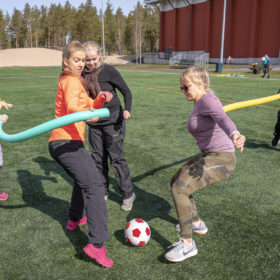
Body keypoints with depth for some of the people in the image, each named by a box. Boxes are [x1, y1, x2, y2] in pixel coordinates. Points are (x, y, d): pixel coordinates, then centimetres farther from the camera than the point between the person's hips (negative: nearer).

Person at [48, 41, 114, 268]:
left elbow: (90, 106, 23)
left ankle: (75, 218, 45)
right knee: (94, 186, -19)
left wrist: (101, 99, 3)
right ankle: (96, 244, -27)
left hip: (58, 144, 10)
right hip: (68, 142, -10)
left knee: (82, 179, 30)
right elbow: (72, 106, -27)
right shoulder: (72, 81, -6)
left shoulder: (69, 80, 25)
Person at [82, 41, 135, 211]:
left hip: (113, 121, -5)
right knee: (98, 159, 9)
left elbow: (126, 91, -11)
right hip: (94, 123, 5)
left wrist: (127, 110, -27)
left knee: (117, 158, -5)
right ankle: (103, 192, 26)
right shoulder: (83, 74, 2)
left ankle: (128, 194, 9)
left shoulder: (108, 71, -13)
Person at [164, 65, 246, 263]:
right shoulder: (200, 102, 13)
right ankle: (197, 223, 33)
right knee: (177, 181, 19)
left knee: (180, 188, -21)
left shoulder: (207, 99, -18)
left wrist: (234, 134, -57)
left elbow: (222, 117, -37)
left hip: (220, 159, -10)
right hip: (209, 156, 10)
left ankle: (187, 244, -11)